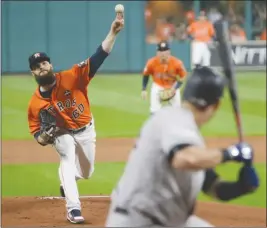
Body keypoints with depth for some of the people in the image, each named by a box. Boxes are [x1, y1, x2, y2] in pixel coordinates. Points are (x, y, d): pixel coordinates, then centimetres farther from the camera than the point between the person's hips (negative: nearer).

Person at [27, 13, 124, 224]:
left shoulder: (71, 78, -23)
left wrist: (113, 32, -44)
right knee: (67, 159, -31)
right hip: (62, 134, -2)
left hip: (86, 130, 2)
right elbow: (36, 133, -6)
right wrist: (44, 137, -32)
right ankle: (73, 208, -32)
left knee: (86, 172, 16)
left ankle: (65, 182, 53)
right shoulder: (35, 103, -17)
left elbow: (98, 58, -32)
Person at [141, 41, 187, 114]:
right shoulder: (152, 63, -25)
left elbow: (183, 77, -11)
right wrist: (144, 90, -6)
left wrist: (175, 88, -23)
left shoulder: (177, 63, -27)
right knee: (154, 111, -9)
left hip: (172, 86, 1)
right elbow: (146, 75, -5)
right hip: (158, 86, -1)